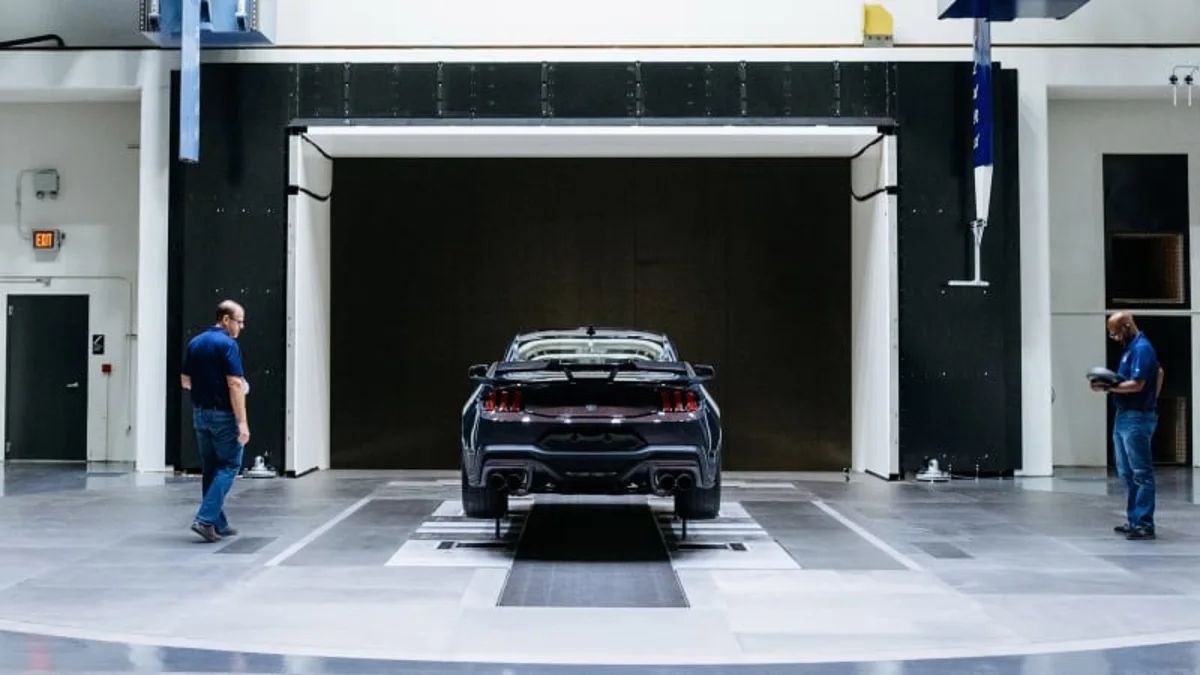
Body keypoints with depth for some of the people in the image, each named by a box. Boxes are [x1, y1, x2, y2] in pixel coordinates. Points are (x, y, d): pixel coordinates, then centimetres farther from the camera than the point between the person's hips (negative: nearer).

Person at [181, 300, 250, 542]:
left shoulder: (194, 343, 9)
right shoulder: (228, 344, -15)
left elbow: (186, 381, 15)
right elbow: (235, 384, -21)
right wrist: (242, 422, -20)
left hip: (200, 413, 8)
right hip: (223, 415, -8)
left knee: (210, 469, 13)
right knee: (229, 466, 1)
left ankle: (218, 524, 16)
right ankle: (205, 519, -9)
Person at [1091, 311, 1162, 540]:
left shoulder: (1141, 348, -14)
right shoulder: (1132, 348, 16)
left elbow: (1137, 384, -23)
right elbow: (1159, 371, 28)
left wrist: (1107, 388, -18)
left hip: (1137, 418, -10)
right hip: (1124, 418, 10)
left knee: (1141, 474, -7)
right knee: (1127, 474, 13)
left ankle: (1144, 525, -6)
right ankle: (1133, 521, 18)